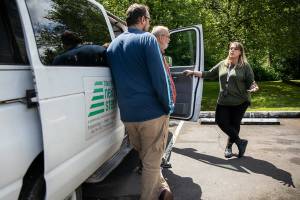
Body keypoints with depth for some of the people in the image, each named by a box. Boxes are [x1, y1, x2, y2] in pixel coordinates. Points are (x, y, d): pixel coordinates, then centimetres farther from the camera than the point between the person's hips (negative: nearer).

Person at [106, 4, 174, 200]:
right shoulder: (147, 38, -6)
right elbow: (159, 76, -14)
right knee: (152, 162, 8)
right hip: (152, 112, -6)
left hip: (127, 115, 7)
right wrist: (168, 106, -3)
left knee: (147, 158, 23)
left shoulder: (113, 45, 14)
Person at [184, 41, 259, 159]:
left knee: (234, 124, 4)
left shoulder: (245, 66, -1)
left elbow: (250, 82, -2)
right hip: (223, 101, 4)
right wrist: (193, 73, 10)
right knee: (221, 121, -3)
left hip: (240, 102, -3)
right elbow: (209, 74, 15)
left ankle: (229, 146, 27)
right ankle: (240, 142, 16)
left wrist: (253, 88, -25)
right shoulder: (222, 64, 10)